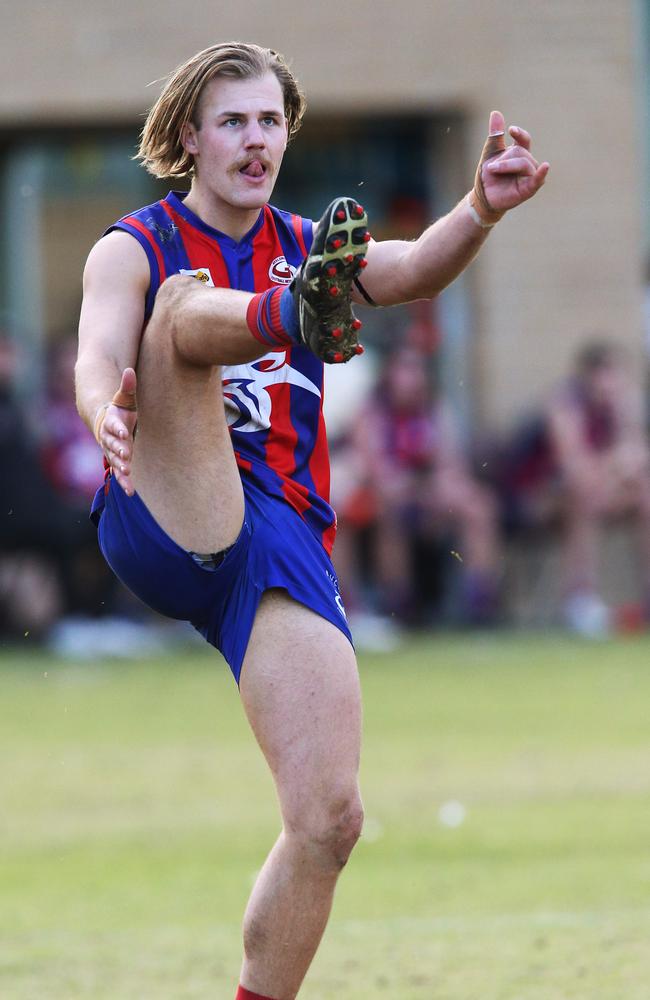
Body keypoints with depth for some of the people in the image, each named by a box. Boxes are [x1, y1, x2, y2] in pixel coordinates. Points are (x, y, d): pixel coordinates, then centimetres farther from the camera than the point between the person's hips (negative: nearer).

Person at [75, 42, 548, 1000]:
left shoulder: (306, 249, 17)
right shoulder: (135, 250, 8)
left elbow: (413, 268, -4)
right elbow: (98, 356, -12)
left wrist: (483, 211, -26)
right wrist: (106, 412, -37)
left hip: (284, 544, 3)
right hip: (165, 520, -3)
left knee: (330, 820, -12)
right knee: (189, 303, -25)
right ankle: (306, 311, -59)